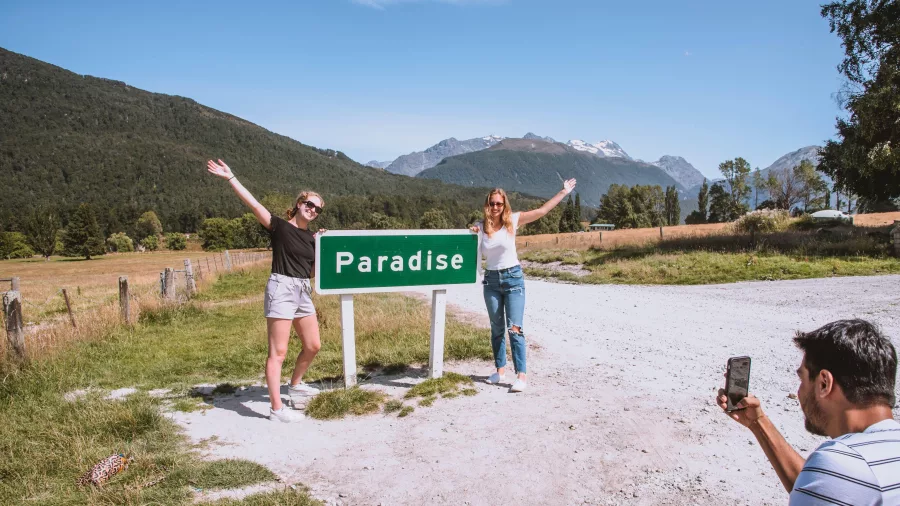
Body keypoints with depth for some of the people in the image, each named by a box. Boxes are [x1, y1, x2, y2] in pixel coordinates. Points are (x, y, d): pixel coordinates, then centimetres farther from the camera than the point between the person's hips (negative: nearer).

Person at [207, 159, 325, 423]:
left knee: (313, 345, 15)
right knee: (278, 352, -6)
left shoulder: (312, 238, 13)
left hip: (303, 292, 8)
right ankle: (277, 408, -1)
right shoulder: (280, 226, -5)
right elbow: (253, 203, -16)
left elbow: (316, 270, 15)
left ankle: (295, 385, 38)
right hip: (282, 289, -8)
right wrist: (230, 177, -21)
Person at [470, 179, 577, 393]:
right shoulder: (480, 226, 0)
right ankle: (500, 370, 24)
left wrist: (563, 192, -5)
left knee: (514, 328, -10)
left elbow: (542, 210, -5)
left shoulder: (513, 220, -5)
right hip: (491, 280, 3)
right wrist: (474, 236, -13)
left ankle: (521, 375, -8)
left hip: (513, 278, -3)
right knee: (497, 329, 12)